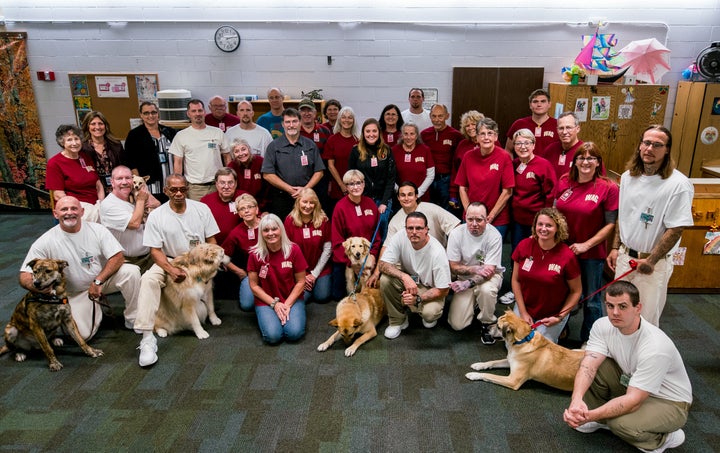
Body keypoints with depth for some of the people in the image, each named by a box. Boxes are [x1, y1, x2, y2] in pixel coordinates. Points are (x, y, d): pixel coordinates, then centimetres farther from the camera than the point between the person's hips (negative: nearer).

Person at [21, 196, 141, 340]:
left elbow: (118, 257, -12)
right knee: (82, 334, -20)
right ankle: (95, 309, 16)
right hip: (75, 294, -1)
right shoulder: (44, 243, -11)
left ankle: (132, 320, -9)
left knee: (131, 271, -29)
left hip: (104, 278, 1)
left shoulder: (97, 230, -8)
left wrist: (98, 282, -22)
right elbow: (24, 278, -13)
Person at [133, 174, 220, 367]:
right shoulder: (156, 216, -7)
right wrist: (171, 270, -23)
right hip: (170, 261, -1)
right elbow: (155, 250, -8)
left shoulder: (201, 209, -2)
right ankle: (147, 338, -31)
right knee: (149, 279, -29)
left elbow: (211, 240, 2)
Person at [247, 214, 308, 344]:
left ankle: (287, 314, 10)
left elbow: (301, 282, -3)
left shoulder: (293, 250, -10)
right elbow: (254, 285, -3)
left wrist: (287, 304, -12)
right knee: (273, 336, -22)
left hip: (292, 299, 0)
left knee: (294, 333, -23)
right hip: (266, 301, 0)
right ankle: (270, 317, 11)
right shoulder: (255, 254, -10)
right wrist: (274, 303, -11)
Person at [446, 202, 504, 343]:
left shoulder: (494, 235, -22)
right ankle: (474, 302, 23)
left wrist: (468, 283, -34)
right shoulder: (456, 234, -16)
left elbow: (489, 270, -22)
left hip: (491, 275, -1)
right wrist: (475, 269, -28)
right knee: (457, 324, -9)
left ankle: (488, 323, -9)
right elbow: (453, 267, -11)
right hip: (465, 277, 2)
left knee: (486, 289, -40)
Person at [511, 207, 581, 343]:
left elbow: (576, 291, -6)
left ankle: (557, 331, 19)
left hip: (551, 315, -2)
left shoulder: (567, 256, -18)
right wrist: (523, 312, -5)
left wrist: (560, 317, -12)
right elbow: (516, 280, -2)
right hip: (525, 307, 3)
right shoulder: (524, 246, -11)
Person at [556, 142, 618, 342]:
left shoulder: (608, 188, -11)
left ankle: (588, 341, 29)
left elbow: (611, 224, -10)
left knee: (591, 300, 10)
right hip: (564, 249, 4)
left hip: (592, 253, -4)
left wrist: (586, 244, -16)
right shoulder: (564, 182, 1)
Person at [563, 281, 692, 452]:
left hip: (669, 401, -5)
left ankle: (666, 438, 1)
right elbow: (588, 366, -25)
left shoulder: (655, 348, -34)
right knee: (594, 366, -18)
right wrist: (576, 399, -45)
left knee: (621, 423, -32)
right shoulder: (603, 326, -16)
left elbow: (633, 400, -33)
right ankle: (600, 420, 4)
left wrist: (590, 416, -43)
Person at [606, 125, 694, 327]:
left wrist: (651, 261, -20)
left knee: (645, 318, 6)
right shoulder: (628, 176, 4)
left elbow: (676, 229, -17)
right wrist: (615, 248, 9)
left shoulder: (679, 184, -15)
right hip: (624, 256, 5)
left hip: (654, 263, -5)